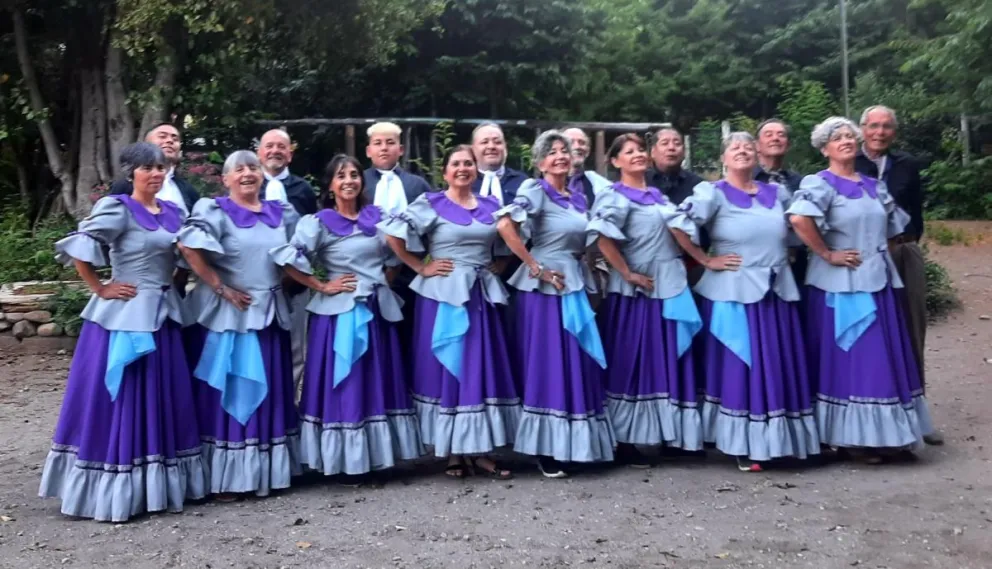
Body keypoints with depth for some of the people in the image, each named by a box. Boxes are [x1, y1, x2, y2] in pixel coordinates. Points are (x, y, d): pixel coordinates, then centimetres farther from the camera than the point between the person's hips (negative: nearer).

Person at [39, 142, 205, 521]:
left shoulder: (173, 212, 11)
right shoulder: (117, 208, -9)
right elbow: (78, 248, -14)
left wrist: (171, 288, 9)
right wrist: (100, 290, -11)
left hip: (163, 314, 7)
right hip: (124, 315, -7)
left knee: (162, 400, 11)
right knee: (119, 399, -1)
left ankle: (158, 483, 22)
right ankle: (114, 492, 9)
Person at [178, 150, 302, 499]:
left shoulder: (281, 213, 10)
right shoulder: (215, 211, -5)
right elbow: (188, 247, -21)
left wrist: (279, 284, 7)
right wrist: (220, 288, -18)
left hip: (269, 315, 5)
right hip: (226, 316, -5)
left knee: (267, 394, 11)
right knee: (228, 393, 1)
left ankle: (265, 471, 22)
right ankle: (223, 477, 10)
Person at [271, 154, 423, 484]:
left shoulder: (378, 217, 8)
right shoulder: (320, 222, -6)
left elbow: (394, 257, 20)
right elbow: (287, 259, -16)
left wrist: (383, 283, 6)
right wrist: (321, 287, -13)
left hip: (378, 310, 5)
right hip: (339, 312, -4)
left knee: (378, 383, 8)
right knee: (343, 385, 0)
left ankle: (376, 456, 19)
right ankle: (346, 462, 9)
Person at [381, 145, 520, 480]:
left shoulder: (491, 205, 11)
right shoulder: (431, 204, -2)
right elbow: (394, 235, -9)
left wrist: (497, 267, 8)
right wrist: (421, 268, -8)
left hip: (482, 296, 4)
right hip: (444, 295, -4)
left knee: (483, 370, 4)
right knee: (447, 369, 0)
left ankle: (479, 450, 12)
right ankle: (452, 452, 10)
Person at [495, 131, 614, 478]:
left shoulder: (579, 197, 14)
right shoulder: (535, 191, -8)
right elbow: (504, 224, -24)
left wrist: (583, 272, 10)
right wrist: (534, 267, -20)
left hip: (575, 284, 7)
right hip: (544, 287, -7)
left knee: (577, 365, 10)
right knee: (548, 367, -4)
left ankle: (575, 443, 22)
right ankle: (545, 450, 5)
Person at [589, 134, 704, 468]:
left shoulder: (658, 196, 15)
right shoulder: (616, 198, -8)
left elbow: (677, 232, 25)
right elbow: (602, 237, -22)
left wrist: (692, 263, 12)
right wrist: (627, 274, -19)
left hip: (671, 287, 7)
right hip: (637, 291, -7)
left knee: (668, 364, 11)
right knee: (633, 365, -2)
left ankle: (668, 434, 21)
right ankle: (624, 442, 7)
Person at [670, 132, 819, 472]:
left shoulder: (777, 193, 11)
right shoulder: (713, 193, -4)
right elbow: (679, 226, -15)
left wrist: (786, 254, 12)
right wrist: (705, 261, -11)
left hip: (777, 293, 5)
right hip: (734, 294, -5)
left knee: (777, 369, 8)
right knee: (740, 368, -1)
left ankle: (778, 439, 20)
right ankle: (744, 446, 8)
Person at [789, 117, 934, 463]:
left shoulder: (874, 186, 14)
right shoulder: (820, 184, -8)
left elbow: (893, 227, 24)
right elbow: (799, 218, -27)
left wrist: (878, 253, 8)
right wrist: (827, 254, -21)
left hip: (879, 282, 7)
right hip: (842, 285, -7)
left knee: (884, 361, 10)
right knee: (850, 361, -3)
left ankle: (882, 434, 21)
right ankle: (854, 437, 6)